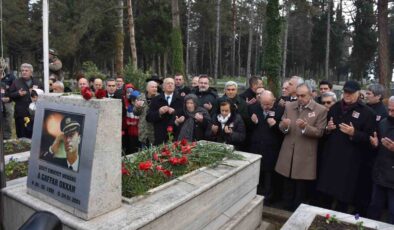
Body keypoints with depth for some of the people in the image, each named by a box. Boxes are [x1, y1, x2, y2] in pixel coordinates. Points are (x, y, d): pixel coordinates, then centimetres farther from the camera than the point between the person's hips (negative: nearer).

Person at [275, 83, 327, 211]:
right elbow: (281, 127, 7)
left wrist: (305, 127, -26)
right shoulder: (289, 106, 5)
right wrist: (284, 126, -17)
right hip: (288, 154, 4)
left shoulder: (321, 110, -7)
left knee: (301, 191, 10)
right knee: (287, 189, 16)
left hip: (305, 156, -3)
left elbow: (320, 132, -9)